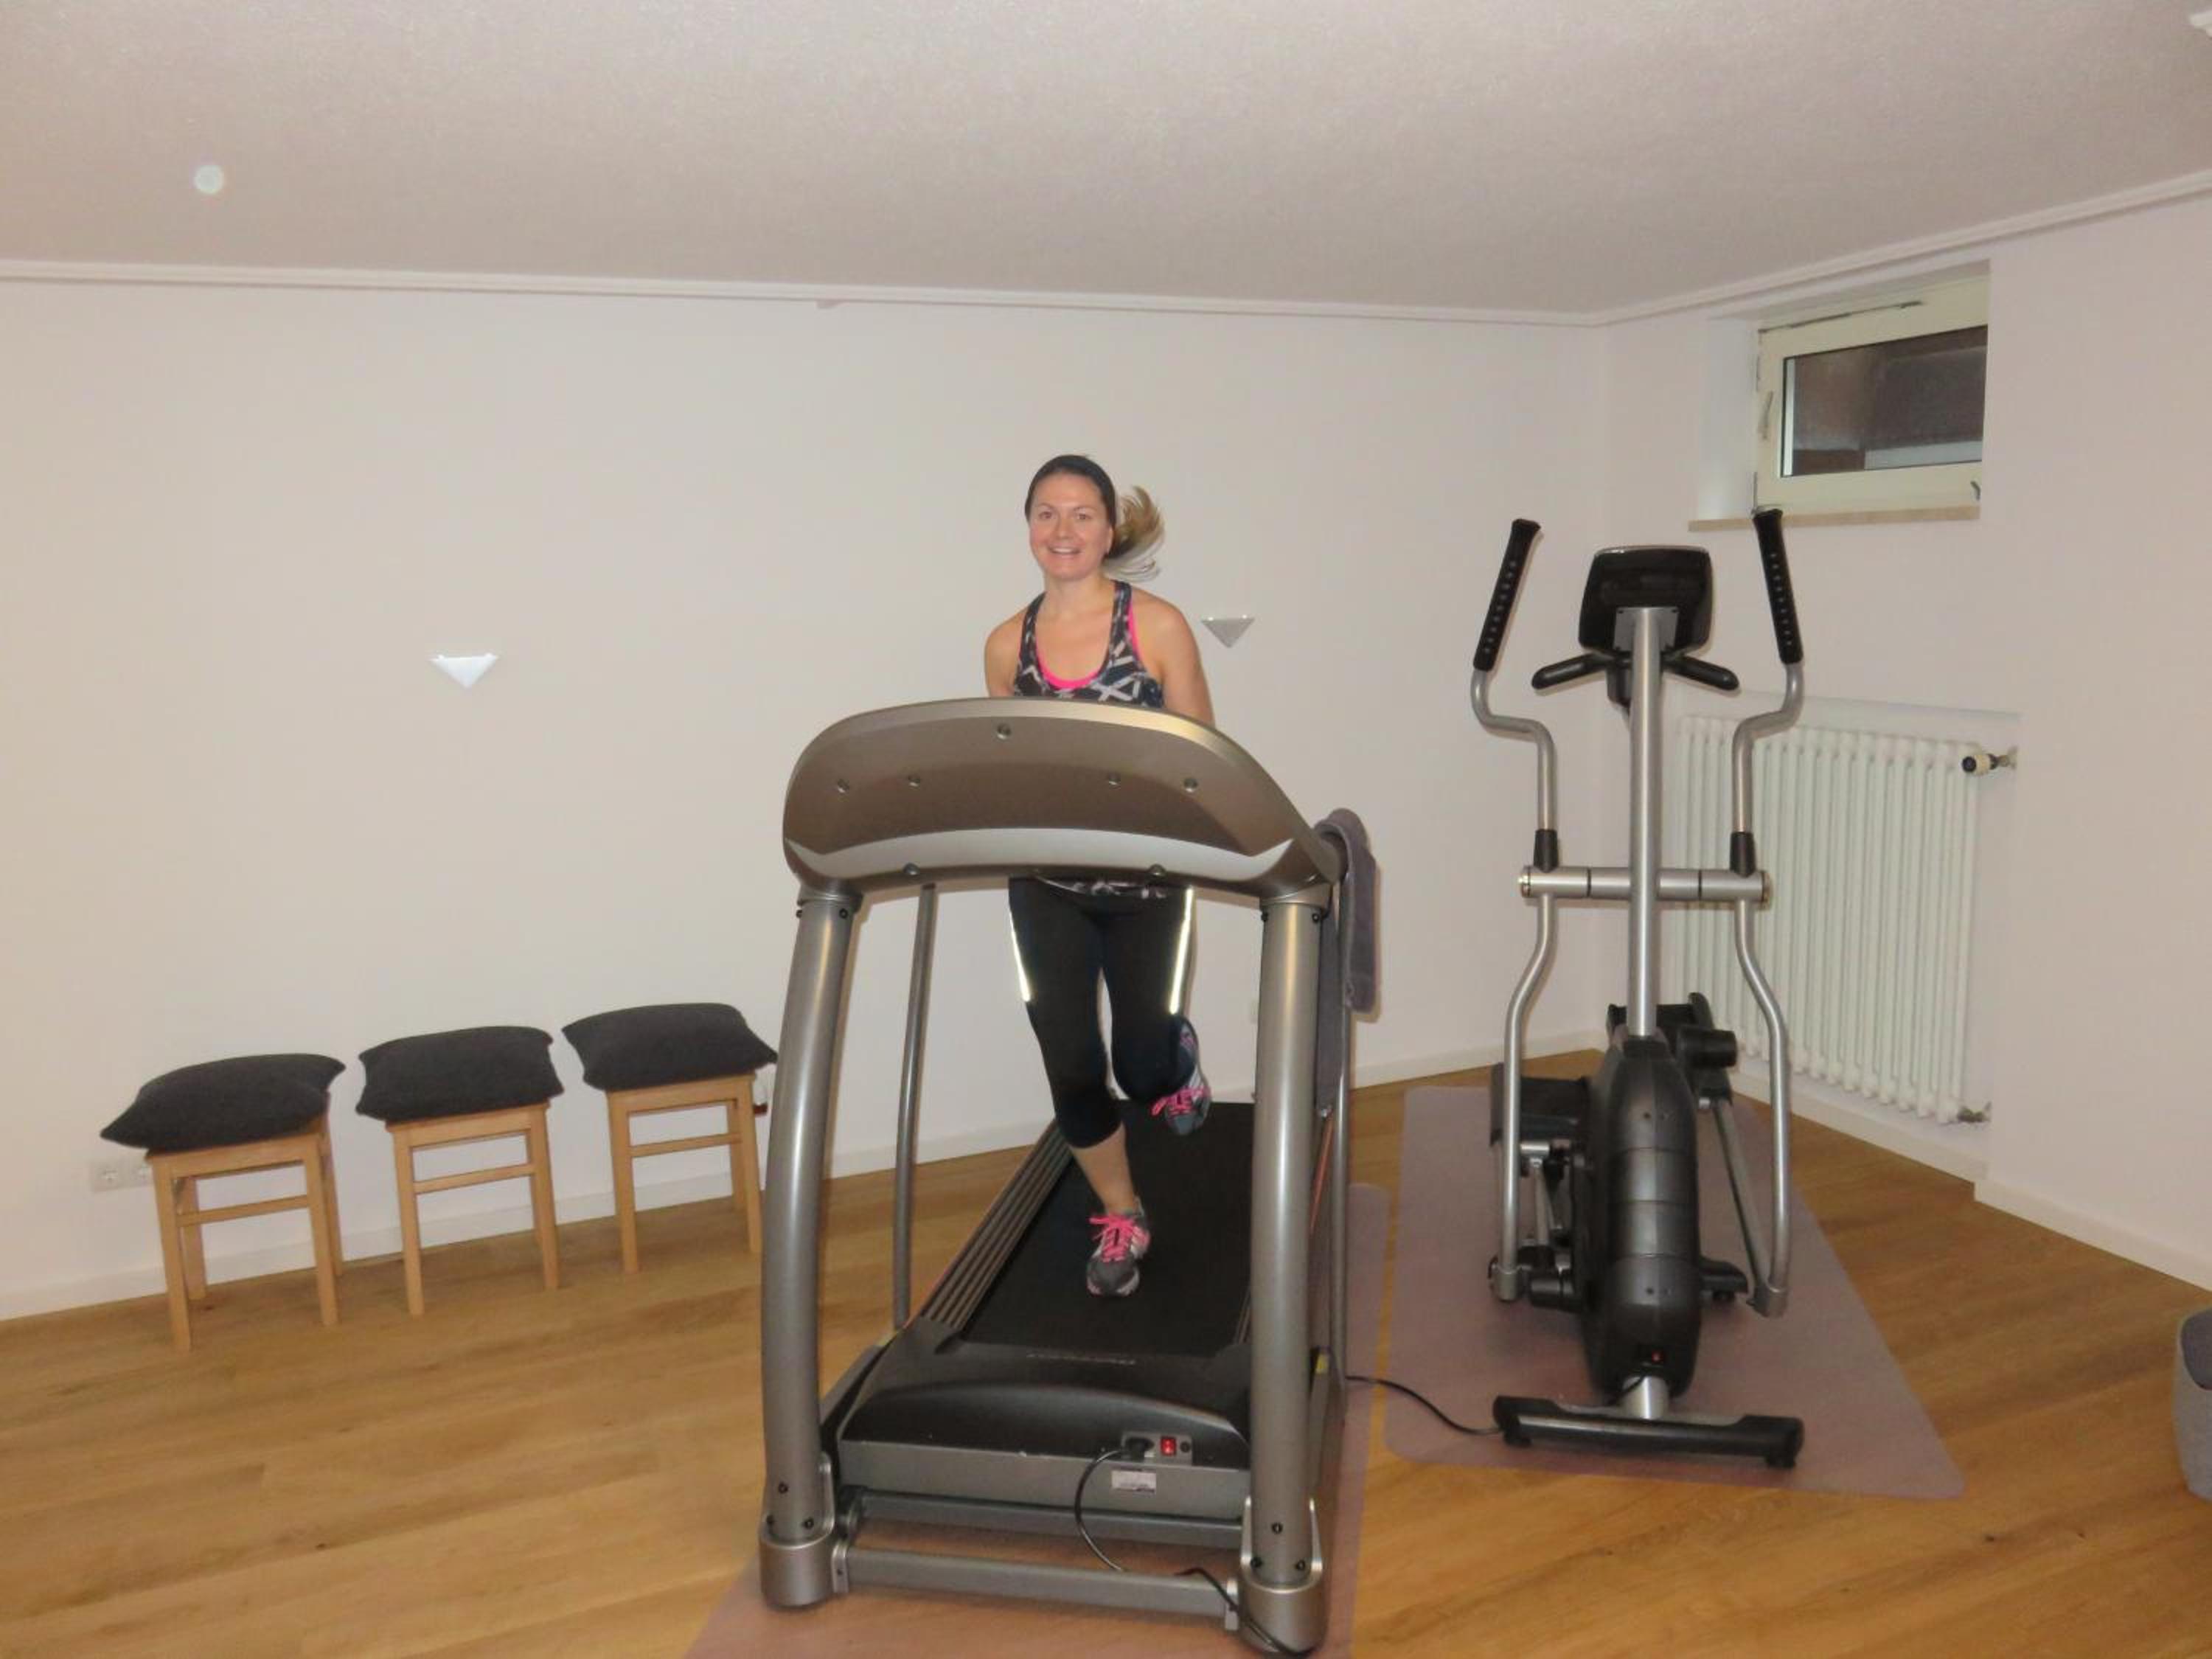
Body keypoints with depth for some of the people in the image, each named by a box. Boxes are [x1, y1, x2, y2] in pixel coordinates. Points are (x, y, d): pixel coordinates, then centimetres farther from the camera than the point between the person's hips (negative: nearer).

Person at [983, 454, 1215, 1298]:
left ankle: (1177, 1052, 47)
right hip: (1046, 885, 2)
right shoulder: (1007, 644, 2)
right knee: (1071, 1068, 3)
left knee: (1144, 1070, 7)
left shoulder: (1158, 625, -8)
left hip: (1144, 878, -2)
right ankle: (1121, 1217, 29)